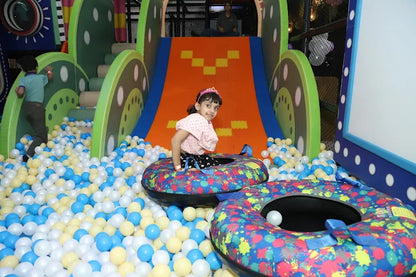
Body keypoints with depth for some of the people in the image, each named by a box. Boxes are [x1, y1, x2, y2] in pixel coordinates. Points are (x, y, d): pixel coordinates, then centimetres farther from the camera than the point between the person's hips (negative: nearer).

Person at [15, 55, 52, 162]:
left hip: (26, 108, 4)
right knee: (40, 135, 0)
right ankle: (28, 155, -14)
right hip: (37, 107, -4)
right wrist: (49, 71, 44)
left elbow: (20, 92, -16)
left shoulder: (23, 79, 1)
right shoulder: (40, 77, 1)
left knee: (42, 131, 20)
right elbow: (50, 77, 24)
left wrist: (17, 92, 7)